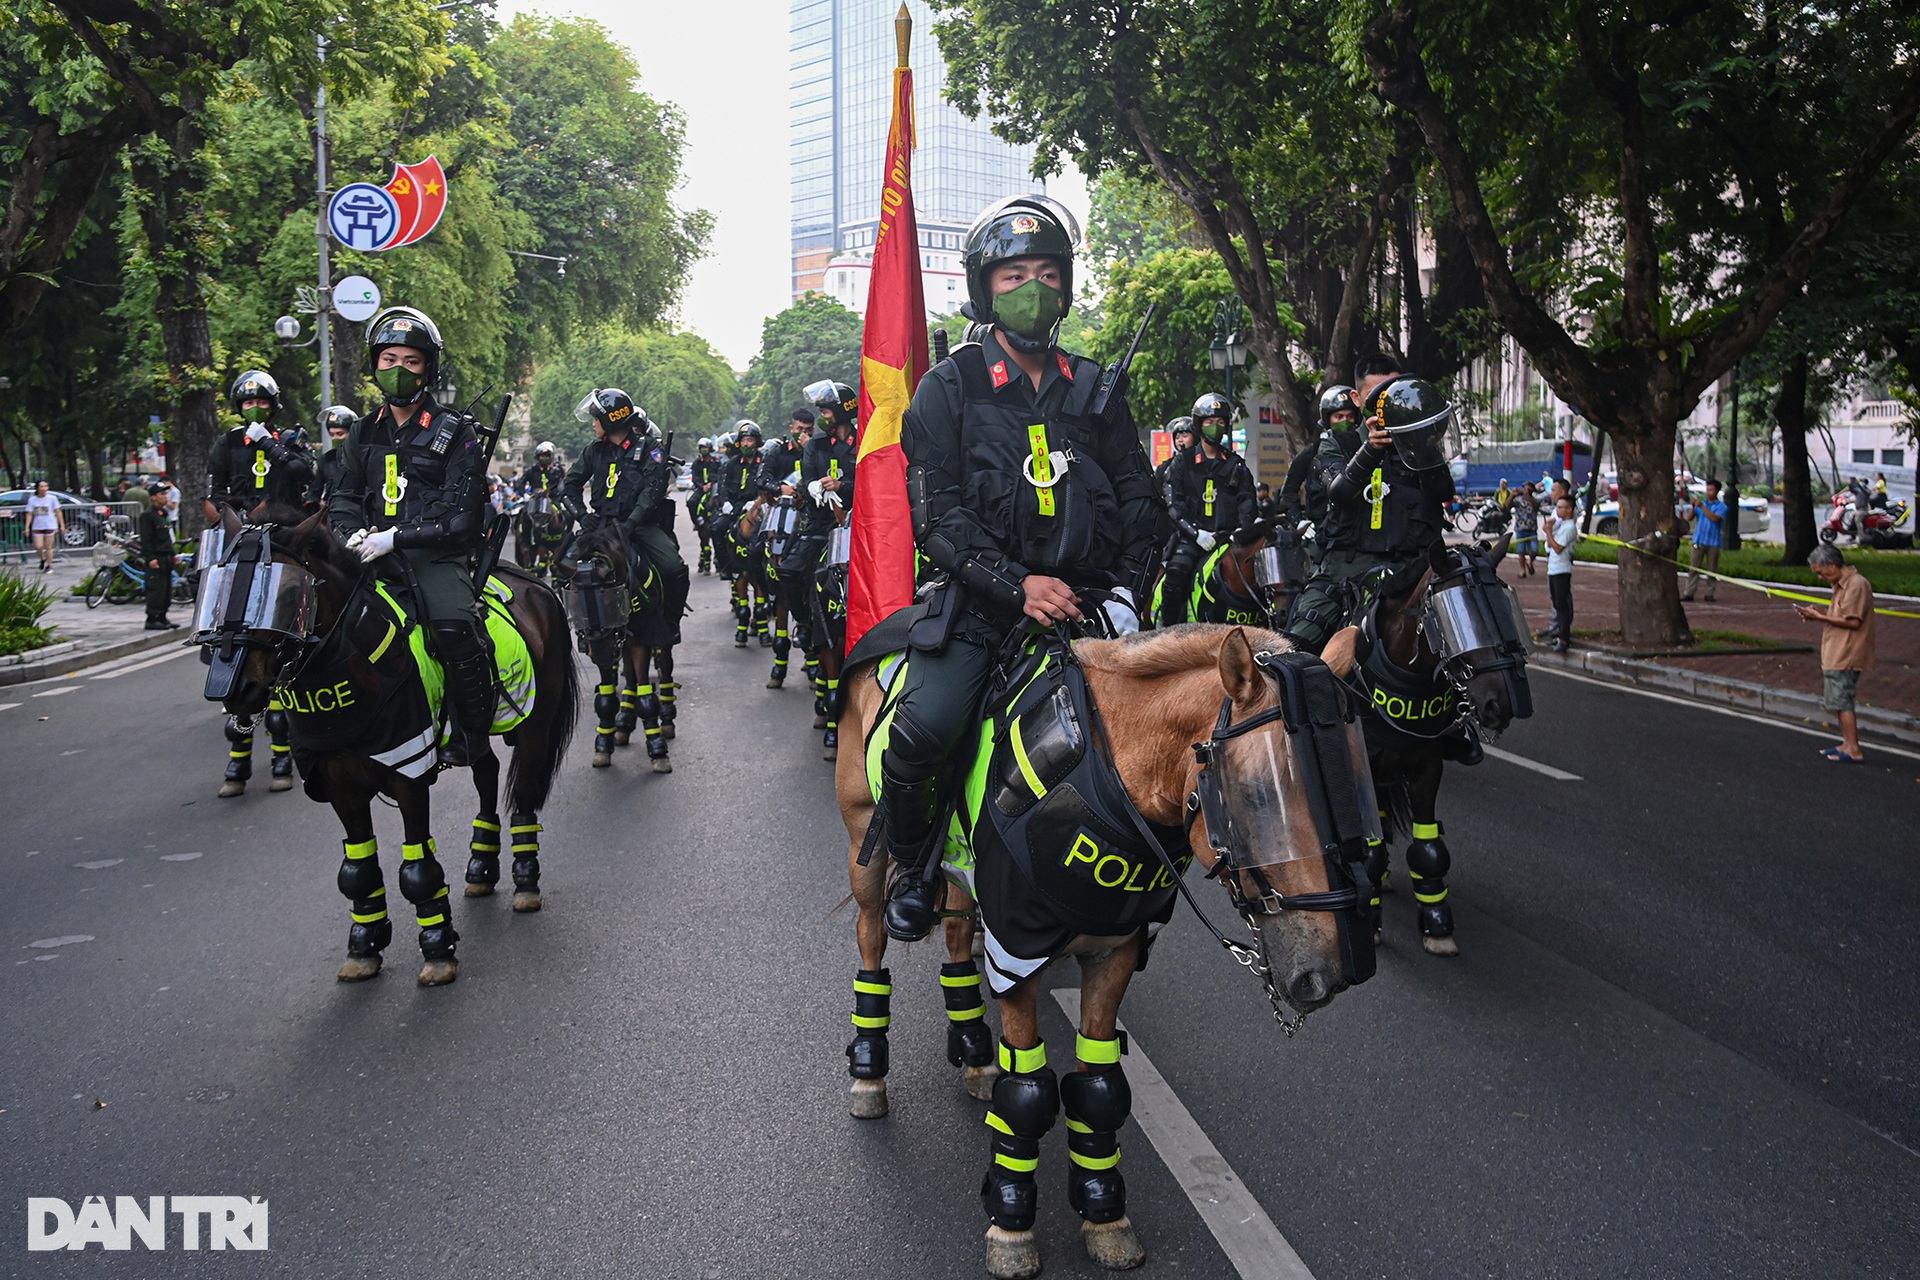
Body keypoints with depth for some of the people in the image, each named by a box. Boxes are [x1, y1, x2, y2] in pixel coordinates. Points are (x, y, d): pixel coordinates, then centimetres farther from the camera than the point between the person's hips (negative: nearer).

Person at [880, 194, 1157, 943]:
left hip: (1084, 599, 4)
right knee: (920, 732, -25)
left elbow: (1136, 497, 16)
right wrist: (1019, 585, -19)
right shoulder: (950, 388, 1)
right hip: (981, 601, -3)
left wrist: (1127, 588, 0)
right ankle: (916, 868, 5)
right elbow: (936, 516, -7)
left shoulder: (1095, 389, 13)